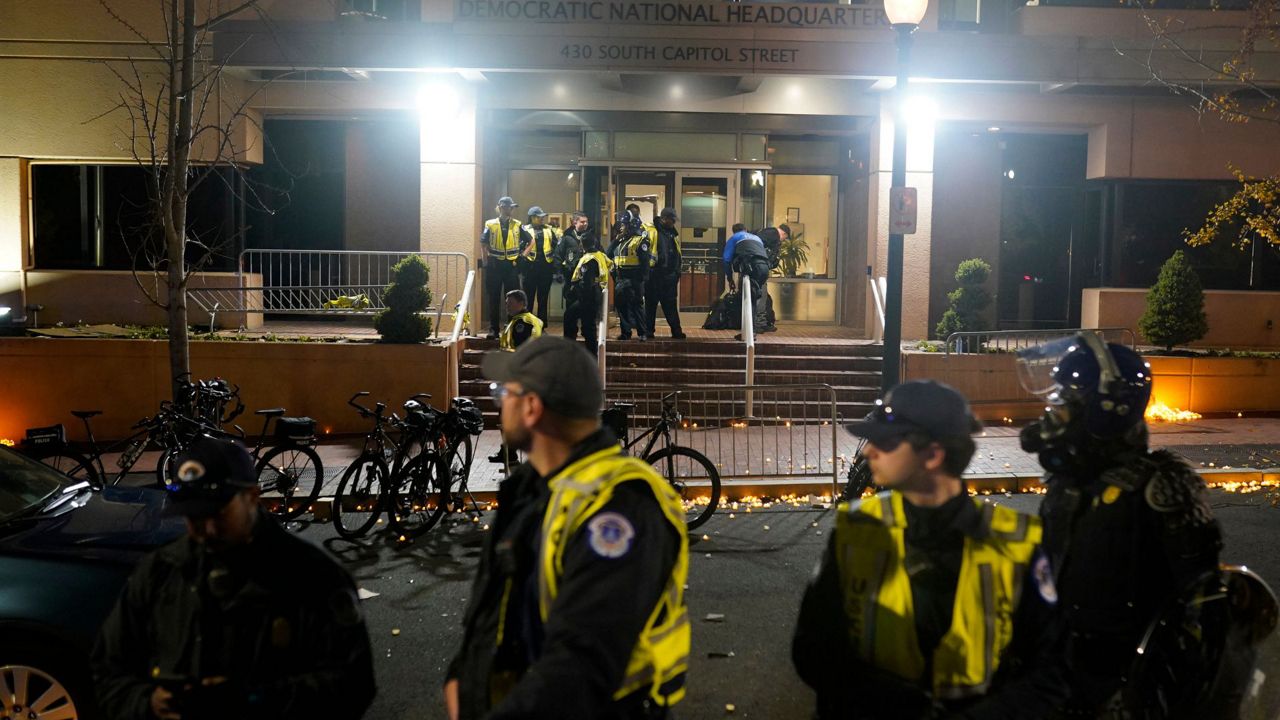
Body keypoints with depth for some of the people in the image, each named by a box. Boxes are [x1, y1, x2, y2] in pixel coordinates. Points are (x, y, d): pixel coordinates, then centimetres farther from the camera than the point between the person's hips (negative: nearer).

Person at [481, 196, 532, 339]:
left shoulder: (517, 225, 3)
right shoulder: (490, 225, -1)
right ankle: (493, 329, 9)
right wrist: (486, 260, -2)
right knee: (494, 298, 4)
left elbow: (530, 240, 12)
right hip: (494, 266, -1)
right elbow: (483, 244, 4)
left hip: (511, 265, 1)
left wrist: (522, 255, 5)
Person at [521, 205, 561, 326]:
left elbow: (557, 246, 9)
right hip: (530, 267, -3)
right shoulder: (526, 230, 2)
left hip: (546, 267, 3)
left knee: (543, 298, 8)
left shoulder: (549, 229, 13)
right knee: (528, 298, 3)